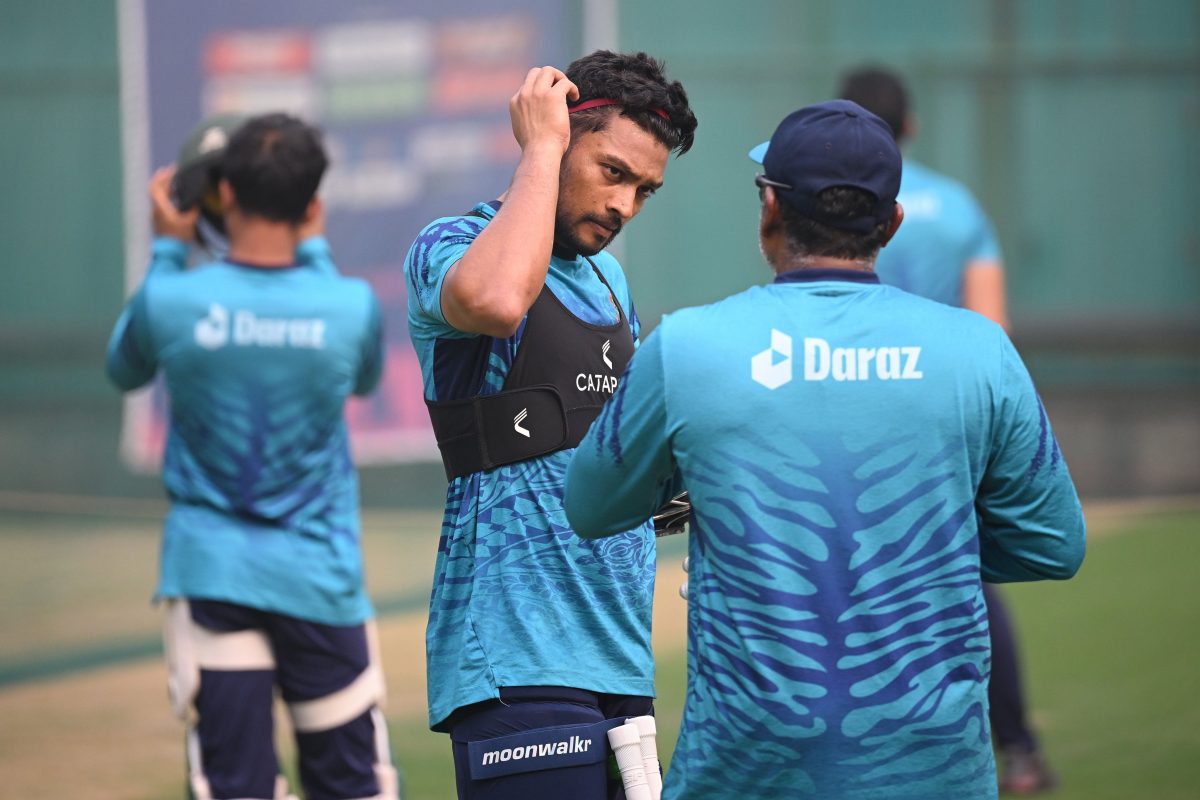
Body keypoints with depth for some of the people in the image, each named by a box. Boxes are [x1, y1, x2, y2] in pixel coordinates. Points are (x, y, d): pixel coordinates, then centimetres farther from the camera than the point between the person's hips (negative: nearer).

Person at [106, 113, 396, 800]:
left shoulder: (171, 299, -11)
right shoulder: (351, 306, -10)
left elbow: (125, 370, 13)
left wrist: (168, 250, 17)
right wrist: (313, 251, 20)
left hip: (209, 575, 0)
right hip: (318, 575, 0)